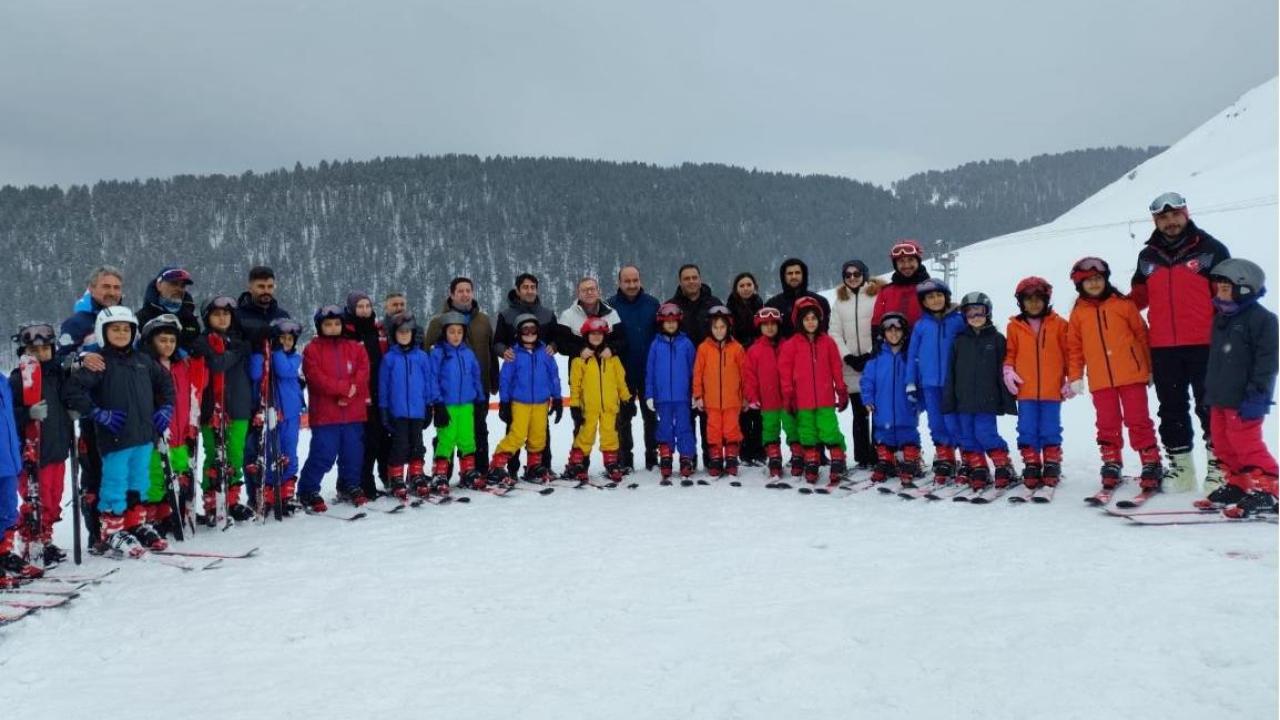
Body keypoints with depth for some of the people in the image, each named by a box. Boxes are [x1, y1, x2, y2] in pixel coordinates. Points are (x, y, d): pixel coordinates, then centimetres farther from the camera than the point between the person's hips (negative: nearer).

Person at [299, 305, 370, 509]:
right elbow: (316, 377, -10)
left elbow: (363, 372, 1)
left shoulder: (355, 348, 12)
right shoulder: (312, 350, 1)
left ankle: (349, 487, 26)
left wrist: (348, 393, -13)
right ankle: (308, 491, 9)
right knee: (323, 454, -5)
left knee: (353, 453, 10)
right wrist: (344, 387, -16)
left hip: (353, 412, 4)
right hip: (324, 414, -4)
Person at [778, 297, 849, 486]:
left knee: (829, 431, -3)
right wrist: (788, 395, -3)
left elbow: (837, 368, 7)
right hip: (803, 400, 0)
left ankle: (838, 462, 7)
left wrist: (842, 392, 8)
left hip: (825, 399, 0)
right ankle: (811, 465, 20)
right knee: (808, 434, 10)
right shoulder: (791, 344, -2)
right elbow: (785, 370, -1)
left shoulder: (827, 342, 3)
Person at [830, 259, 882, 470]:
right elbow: (835, 334, 8)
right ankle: (862, 457, 11)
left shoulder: (877, 296, 2)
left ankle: (879, 455, 3)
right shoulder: (839, 302, 14)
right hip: (851, 367, 3)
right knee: (859, 413, 7)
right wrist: (848, 357, -5)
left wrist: (871, 354, -12)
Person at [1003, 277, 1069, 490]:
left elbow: (1068, 352, 6)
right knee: (1027, 431, 4)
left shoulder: (1059, 324, 4)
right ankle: (1031, 465, 13)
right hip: (1025, 389, 1)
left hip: (1052, 389, -1)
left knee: (1050, 431, 6)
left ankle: (1052, 465, 16)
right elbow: (1009, 353, 11)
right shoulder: (1014, 326, 6)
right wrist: (1008, 370, -6)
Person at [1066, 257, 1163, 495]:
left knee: (1138, 421, 1)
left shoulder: (1123, 304, 2)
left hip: (1131, 374, -2)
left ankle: (1151, 464, 8)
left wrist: (1151, 368, 6)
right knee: (1107, 425, 8)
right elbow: (1074, 347, 9)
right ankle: (1111, 464, 16)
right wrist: (1075, 377, 6)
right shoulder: (1078, 313, 6)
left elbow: (1142, 334, 6)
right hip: (1100, 379, 2)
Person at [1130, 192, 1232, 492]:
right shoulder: (1147, 257, 11)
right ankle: (1180, 467, 19)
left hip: (1204, 346, -3)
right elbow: (1138, 297, 18)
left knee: (1210, 408, 2)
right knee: (1172, 410, 9)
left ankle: (1218, 465, 12)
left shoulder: (1210, 249, 1)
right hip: (1162, 349, 4)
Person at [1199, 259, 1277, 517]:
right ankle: (1239, 484, 25)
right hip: (1220, 396, 9)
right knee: (1223, 443, 14)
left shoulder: (1261, 318, -10)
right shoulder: (1221, 319, 16)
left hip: (1243, 399, -9)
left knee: (1246, 442, -9)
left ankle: (1265, 489, -1)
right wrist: (1211, 390, 21)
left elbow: (1266, 360, -15)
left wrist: (1257, 394, -19)